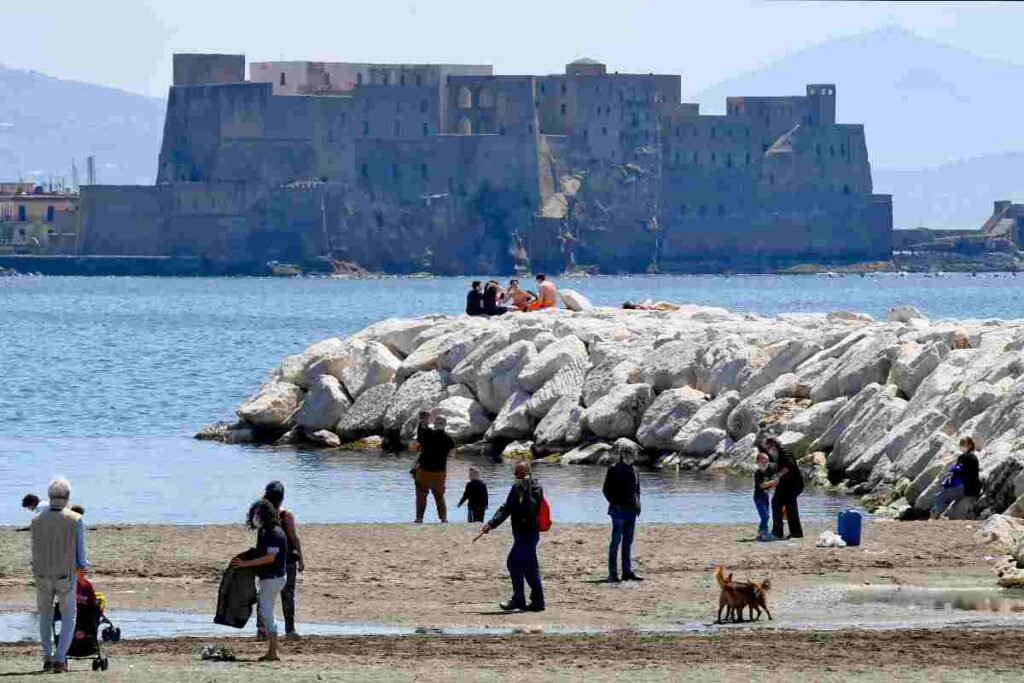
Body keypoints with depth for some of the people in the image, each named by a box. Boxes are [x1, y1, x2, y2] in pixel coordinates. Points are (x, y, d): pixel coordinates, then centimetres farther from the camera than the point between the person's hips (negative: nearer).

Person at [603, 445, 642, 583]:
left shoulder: (633, 470, 15)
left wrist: (638, 504, 11)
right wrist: (614, 503, -14)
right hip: (619, 509, -7)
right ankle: (612, 573, -6)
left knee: (628, 542, 10)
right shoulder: (613, 470, -5)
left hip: (631, 510, 7)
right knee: (616, 540, -7)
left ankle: (627, 571, 15)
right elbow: (606, 489, -6)